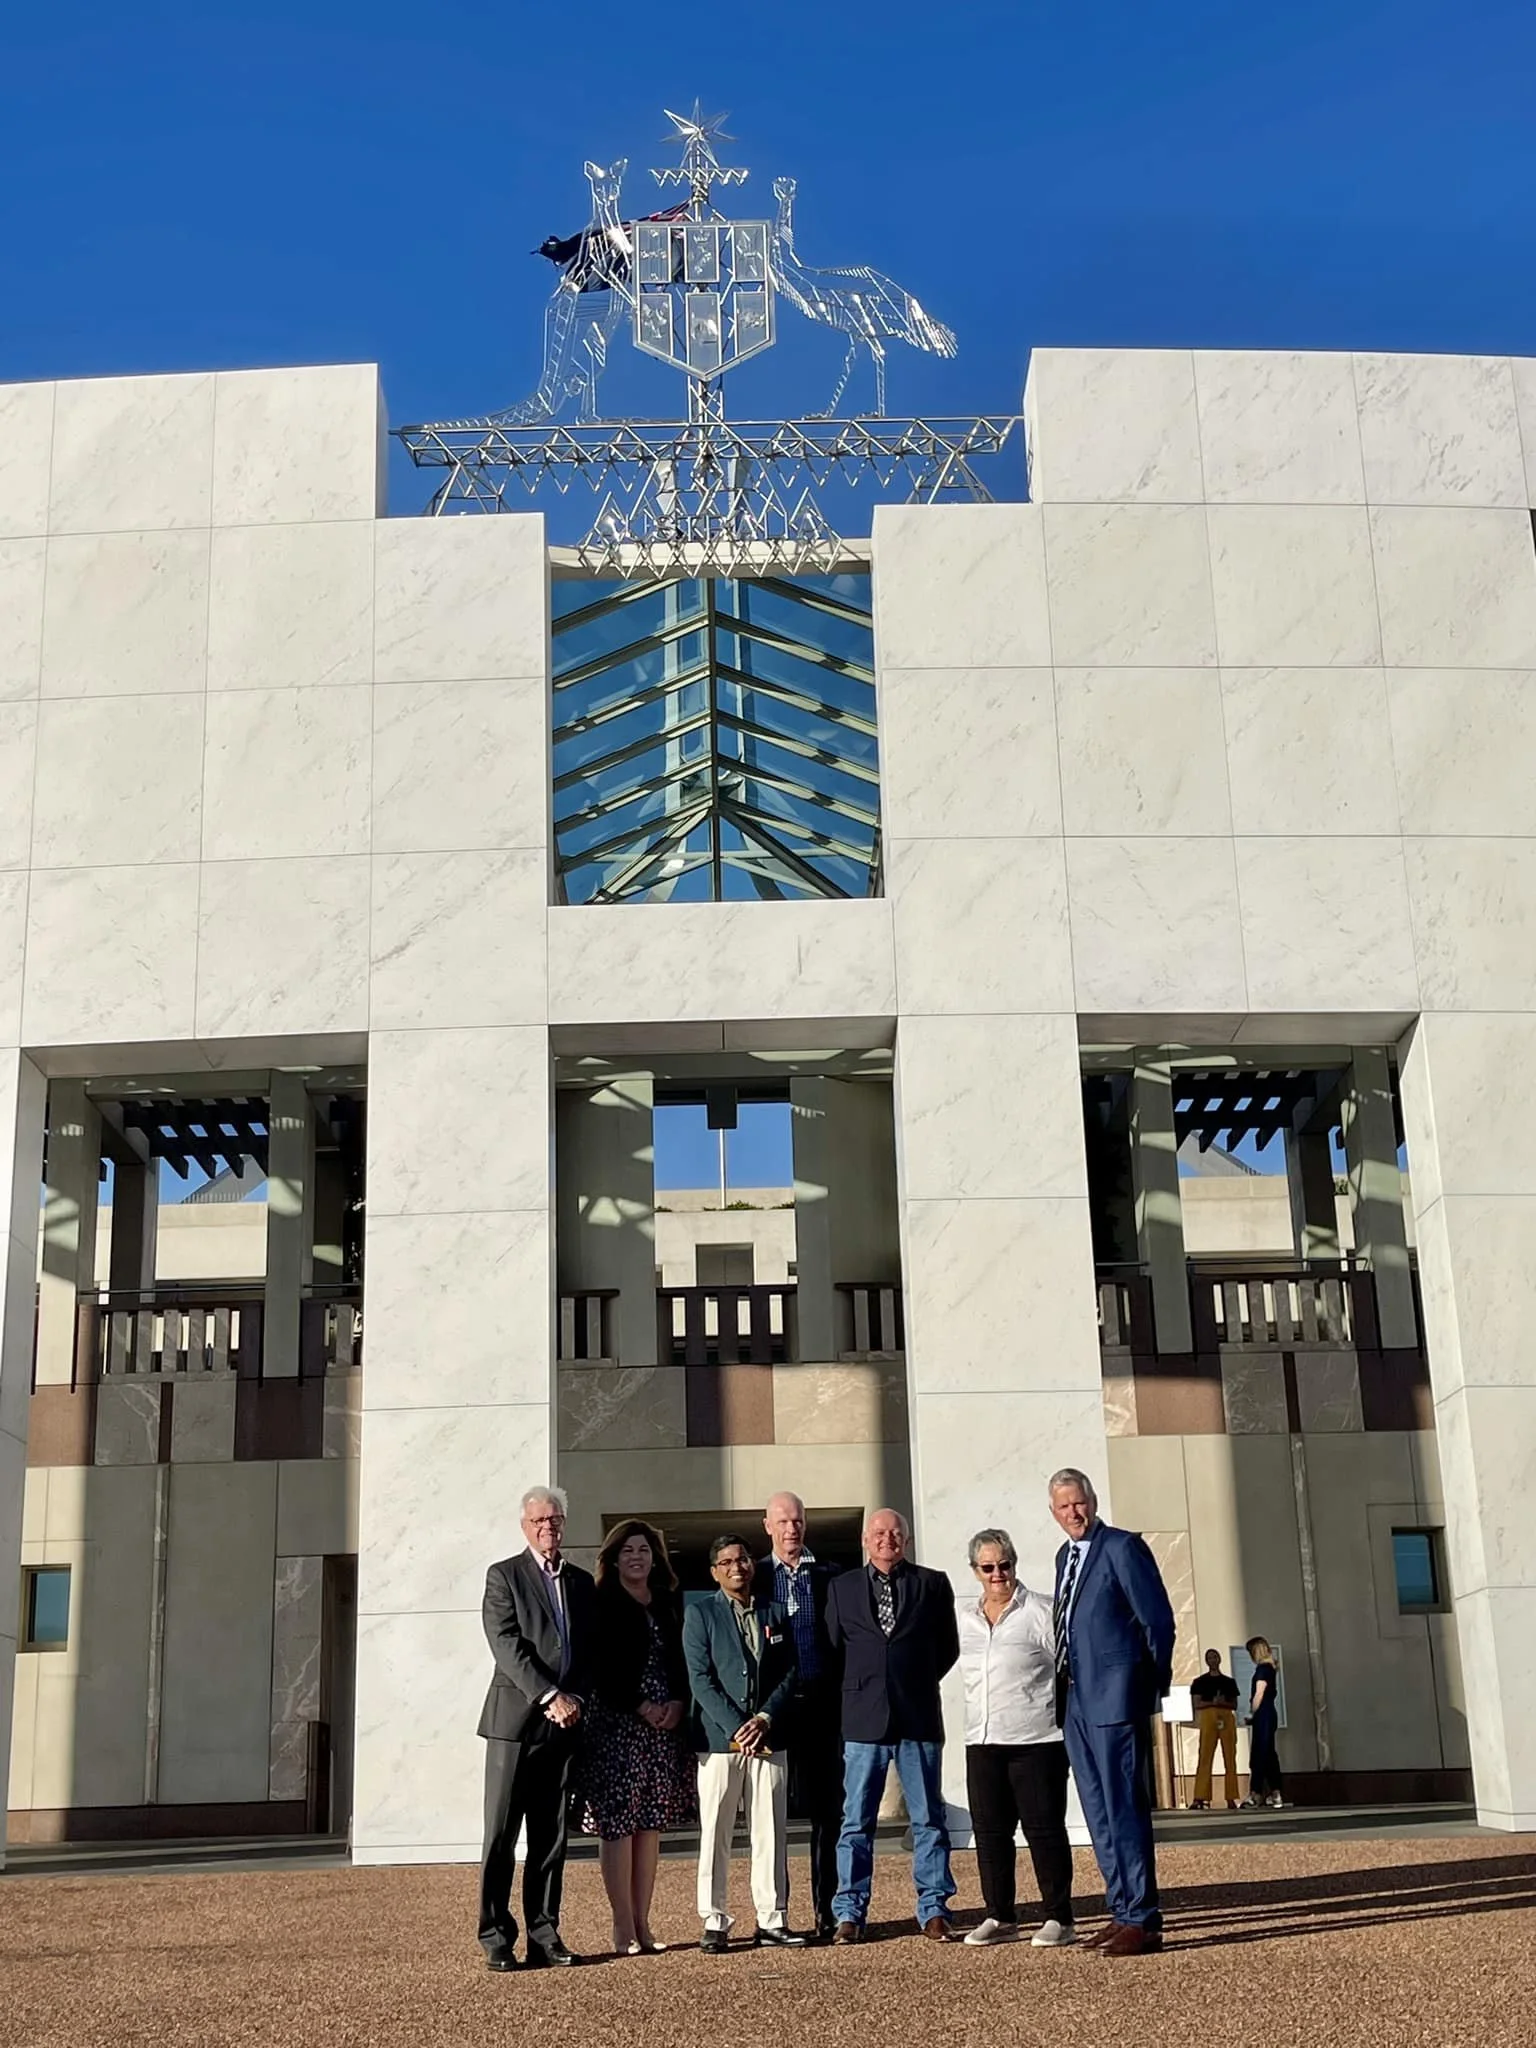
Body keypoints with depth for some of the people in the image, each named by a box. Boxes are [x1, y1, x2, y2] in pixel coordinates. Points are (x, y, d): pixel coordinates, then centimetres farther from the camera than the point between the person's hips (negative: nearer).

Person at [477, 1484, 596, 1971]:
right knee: (502, 1836, -3)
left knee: (551, 1837, 7)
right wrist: (549, 1697, -17)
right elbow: (507, 1645, -10)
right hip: (515, 1720, -4)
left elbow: (591, 1652, 15)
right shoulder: (504, 1576, 2)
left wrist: (576, 1699, -3)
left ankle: (544, 1935, 12)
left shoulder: (582, 1583, 17)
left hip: (564, 1725, 4)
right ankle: (496, 1939, 1)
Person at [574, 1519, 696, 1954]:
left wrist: (678, 1702, -4)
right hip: (615, 1724, -5)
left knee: (650, 1824, 6)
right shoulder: (601, 1605, -3)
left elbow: (681, 1662, 14)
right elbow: (599, 1669, -9)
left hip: (665, 1726, 5)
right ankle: (623, 1929, -1)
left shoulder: (669, 1605, 13)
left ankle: (643, 1924, 11)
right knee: (617, 1824, -5)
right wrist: (639, 1706, -14)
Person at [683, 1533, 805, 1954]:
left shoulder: (775, 1614, 13)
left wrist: (765, 1719, -7)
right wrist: (735, 1728, -13)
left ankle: (772, 1921, 10)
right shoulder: (700, 1614, 3)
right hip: (718, 1738, -3)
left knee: (771, 1832, 4)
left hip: (767, 1739, 3)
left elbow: (789, 1674, 8)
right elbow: (700, 1678, -4)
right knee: (715, 1834, 0)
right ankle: (714, 1923, 6)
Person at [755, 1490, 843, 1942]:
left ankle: (827, 1909, 9)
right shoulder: (754, 1579, 5)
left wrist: (843, 1697, -2)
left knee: (826, 1808, 2)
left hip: (821, 1705, 1)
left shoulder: (829, 1577, 8)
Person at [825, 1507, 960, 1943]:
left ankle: (934, 1911, 12)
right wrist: (861, 1689, 7)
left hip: (919, 1719, 0)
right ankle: (850, 1914, 9)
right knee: (856, 1821, 3)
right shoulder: (842, 1588, 9)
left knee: (928, 1818, 4)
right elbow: (833, 1647, 13)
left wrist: (919, 1681, 7)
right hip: (863, 1721, 0)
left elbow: (948, 1648, 11)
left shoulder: (932, 1584, 6)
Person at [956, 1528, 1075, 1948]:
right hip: (982, 1741, 5)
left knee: (1044, 1828, -2)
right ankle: (1000, 1917, 17)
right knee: (989, 1831, 7)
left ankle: (1058, 1918, 6)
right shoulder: (961, 1614, 11)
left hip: (1037, 1740, -5)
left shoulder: (1041, 1612, -4)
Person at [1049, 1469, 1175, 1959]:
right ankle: (1124, 1911, 17)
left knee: (1124, 1810, -8)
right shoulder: (1065, 1556, 17)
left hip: (1114, 1699, -8)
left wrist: (1150, 1687, -5)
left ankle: (1143, 1920, -5)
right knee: (1099, 1813, 10)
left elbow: (1158, 1620, -8)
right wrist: (1066, 1689, 14)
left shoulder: (1123, 1548, -7)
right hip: (1076, 1702, 8)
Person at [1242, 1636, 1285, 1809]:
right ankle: (1276, 1794, 8)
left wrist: (1251, 1714, -6)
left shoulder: (1262, 1668, -12)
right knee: (1268, 1754, 9)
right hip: (1269, 1715, 9)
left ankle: (1256, 1794, -11)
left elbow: (1259, 1695, -16)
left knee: (1259, 1755, -9)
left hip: (1262, 1716, -9)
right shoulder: (1269, 1668, 14)